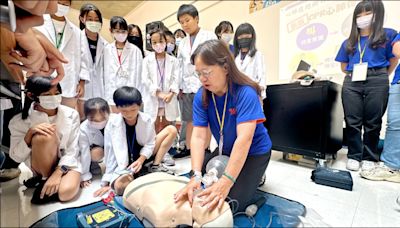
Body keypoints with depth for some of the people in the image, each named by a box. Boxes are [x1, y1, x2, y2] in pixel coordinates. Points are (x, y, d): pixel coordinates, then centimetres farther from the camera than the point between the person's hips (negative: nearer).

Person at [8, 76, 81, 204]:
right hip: (41, 167, 1)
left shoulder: (71, 115, -12)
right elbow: (16, 157, -8)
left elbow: (72, 150, -11)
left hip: (66, 163, 0)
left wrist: (57, 174, -23)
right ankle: (44, 179, -8)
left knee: (66, 192, -31)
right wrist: (30, 133, -25)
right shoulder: (20, 121, -10)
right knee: (43, 137, -31)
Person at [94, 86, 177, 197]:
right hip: (124, 164, -2)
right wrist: (107, 182, -9)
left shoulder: (147, 120, -13)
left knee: (171, 130, -10)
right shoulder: (112, 123, -16)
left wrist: (141, 159, -24)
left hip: (142, 156, 3)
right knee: (119, 186, -38)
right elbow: (109, 152, -12)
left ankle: (155, 166, -6)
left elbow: (150, 144, -5)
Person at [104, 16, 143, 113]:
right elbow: (107, 74, 7)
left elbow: (136, 75, -3)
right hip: (113, 95, 3)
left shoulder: (135, 50, -1)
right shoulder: (107, 50, 8)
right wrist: (111, 100, 1)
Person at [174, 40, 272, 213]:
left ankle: (255, 176, 15)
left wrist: (226, 182, -42)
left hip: (254, 152, -5)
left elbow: (244, 139, -37)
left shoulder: (246, 93, -29)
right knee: (197, 189, 7)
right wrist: (196, 175, -33)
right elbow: (198, 136, -21)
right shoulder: (201, 96, -14)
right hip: (225, 151, 5)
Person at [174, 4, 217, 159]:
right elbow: (180, 66, 16)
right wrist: (179, 86, 9)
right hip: (186, 86, 5)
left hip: (203, 84, -5)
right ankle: (188, 148, 23)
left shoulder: (209, 36, 3)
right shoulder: (182, 43, 18)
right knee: (189, 120, 11)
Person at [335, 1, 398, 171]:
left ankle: (369, 157, 14)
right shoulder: (348, 42, 17)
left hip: (377, 82, -2)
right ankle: (354, 156, 10)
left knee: (373, 122, 2)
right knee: (352, 121, 0)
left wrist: (380, 77, 5)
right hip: (351, 83, 2)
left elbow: (393, 61, 11)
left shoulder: (388, 35, 11)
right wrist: (353, 75, 5)